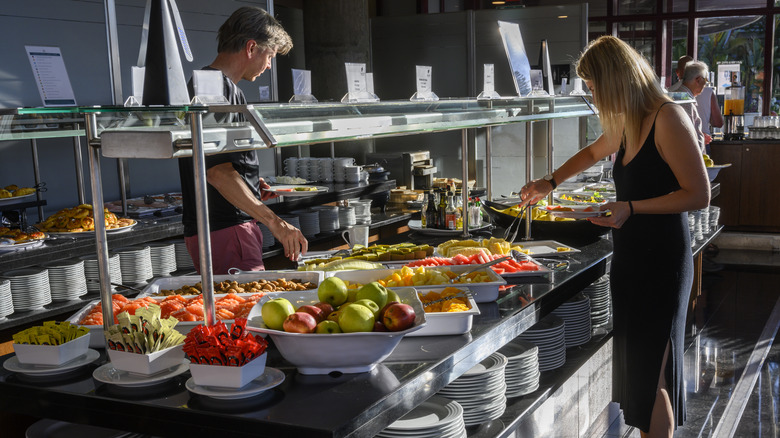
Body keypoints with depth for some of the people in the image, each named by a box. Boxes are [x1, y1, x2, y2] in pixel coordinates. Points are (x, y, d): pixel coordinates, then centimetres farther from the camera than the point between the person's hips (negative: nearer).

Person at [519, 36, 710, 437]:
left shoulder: (668, 118, -16)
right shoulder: (628, 122, 11)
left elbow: (698, 195, -17)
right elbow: (592, 153, 32)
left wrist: (631, 208, -23)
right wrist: (550, 182, 27)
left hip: (662, 258, -8)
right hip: (630, 254, 9)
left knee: (651, 373, -3)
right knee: (633, 362, 14)